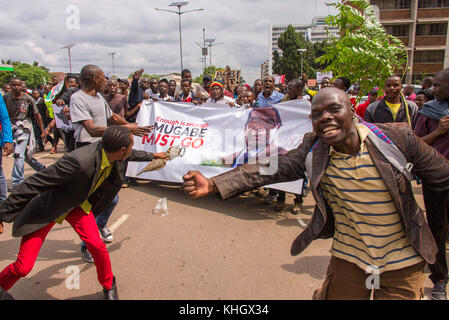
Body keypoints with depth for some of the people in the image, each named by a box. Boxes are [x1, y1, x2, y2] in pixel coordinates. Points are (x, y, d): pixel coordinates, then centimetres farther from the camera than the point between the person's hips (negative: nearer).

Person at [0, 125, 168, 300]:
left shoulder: (109, 150, -15)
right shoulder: (79, 161, -39)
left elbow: (133, 155, 10)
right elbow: (33, 184, -31)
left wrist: (152, 156, 28)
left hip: (78, 205, 6)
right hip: (48, 206, -5)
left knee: (97, 247, -10)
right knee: (23, 267, -4)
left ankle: (109, 286, 18)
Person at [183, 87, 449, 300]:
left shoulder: (395, 137, -16)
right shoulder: (313, 148, -11)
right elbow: (271, 169, -20)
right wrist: (213, 185, -32)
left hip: (402, 263, -1)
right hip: (349, 258, 2)